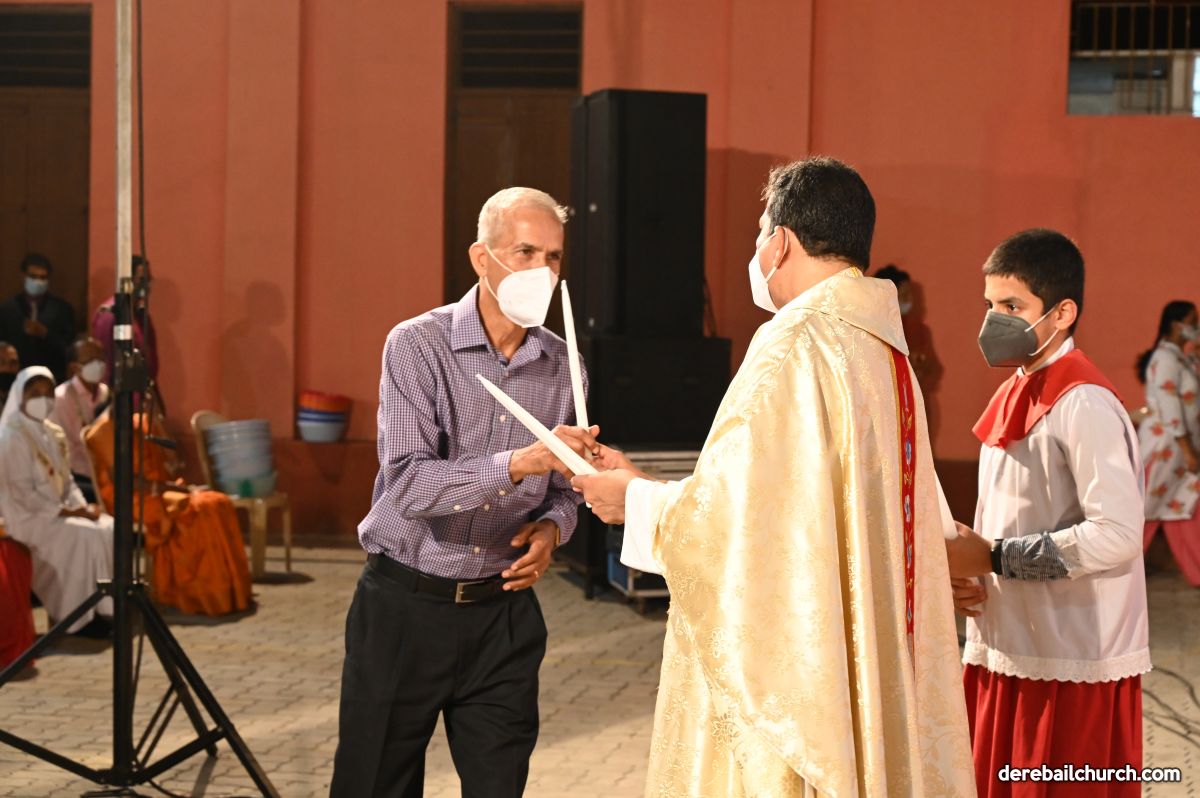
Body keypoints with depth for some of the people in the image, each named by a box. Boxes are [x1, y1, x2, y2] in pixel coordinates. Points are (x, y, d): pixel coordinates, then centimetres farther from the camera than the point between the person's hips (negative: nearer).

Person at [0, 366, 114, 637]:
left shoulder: (54, 433, 12)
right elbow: (22, 493, -19)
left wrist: (81, 506, -4)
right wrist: (65, 511, -19)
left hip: (57, 511, 8)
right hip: (28, 516, -8)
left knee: (109, 528, -11)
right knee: (83, 536, -26)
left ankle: (104, 607, -7)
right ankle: (79, 617, -18)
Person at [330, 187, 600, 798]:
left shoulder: (562, 366, 4)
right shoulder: (417, 345, -11)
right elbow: (409, 483, -22)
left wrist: (552, 527, -7)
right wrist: (517, 462, -33)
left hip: (503, 612, 4)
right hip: (404, 606, -3)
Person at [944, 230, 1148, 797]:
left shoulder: (1085, 405, -15)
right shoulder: (1014, 395, 12)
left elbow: (1116, 536, -24)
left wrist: (993, 558, -17)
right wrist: (964, 566, 1)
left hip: (1071, 668, -8)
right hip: (1005, 652, 8)